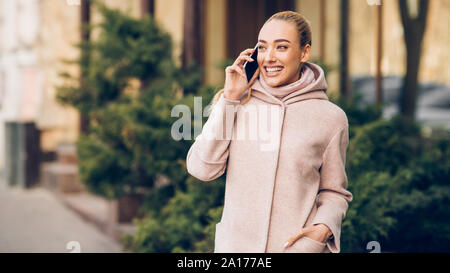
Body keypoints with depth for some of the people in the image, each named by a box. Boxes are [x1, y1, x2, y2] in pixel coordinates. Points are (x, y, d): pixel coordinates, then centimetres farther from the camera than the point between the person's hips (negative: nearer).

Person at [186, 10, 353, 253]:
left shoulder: (330, 118, -2)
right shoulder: (239, 104, 1)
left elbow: (334, 191, 6)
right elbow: (202, 169, -8)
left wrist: (324, 228, -13)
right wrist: (229, 98, -9)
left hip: (298, 246, -1)